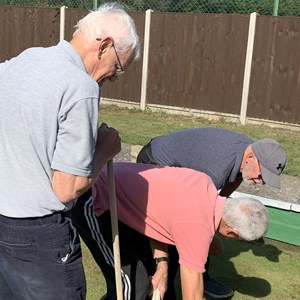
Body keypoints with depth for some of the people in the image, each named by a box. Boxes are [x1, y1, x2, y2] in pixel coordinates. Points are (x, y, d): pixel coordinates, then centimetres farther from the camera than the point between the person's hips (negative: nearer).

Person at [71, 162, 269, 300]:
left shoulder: (205, 183, -2)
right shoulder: (198, 226, -25)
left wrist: (161, 263, 2)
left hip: (109, 188, 9)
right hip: (93, 204, -9)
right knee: (133, 282, -8)